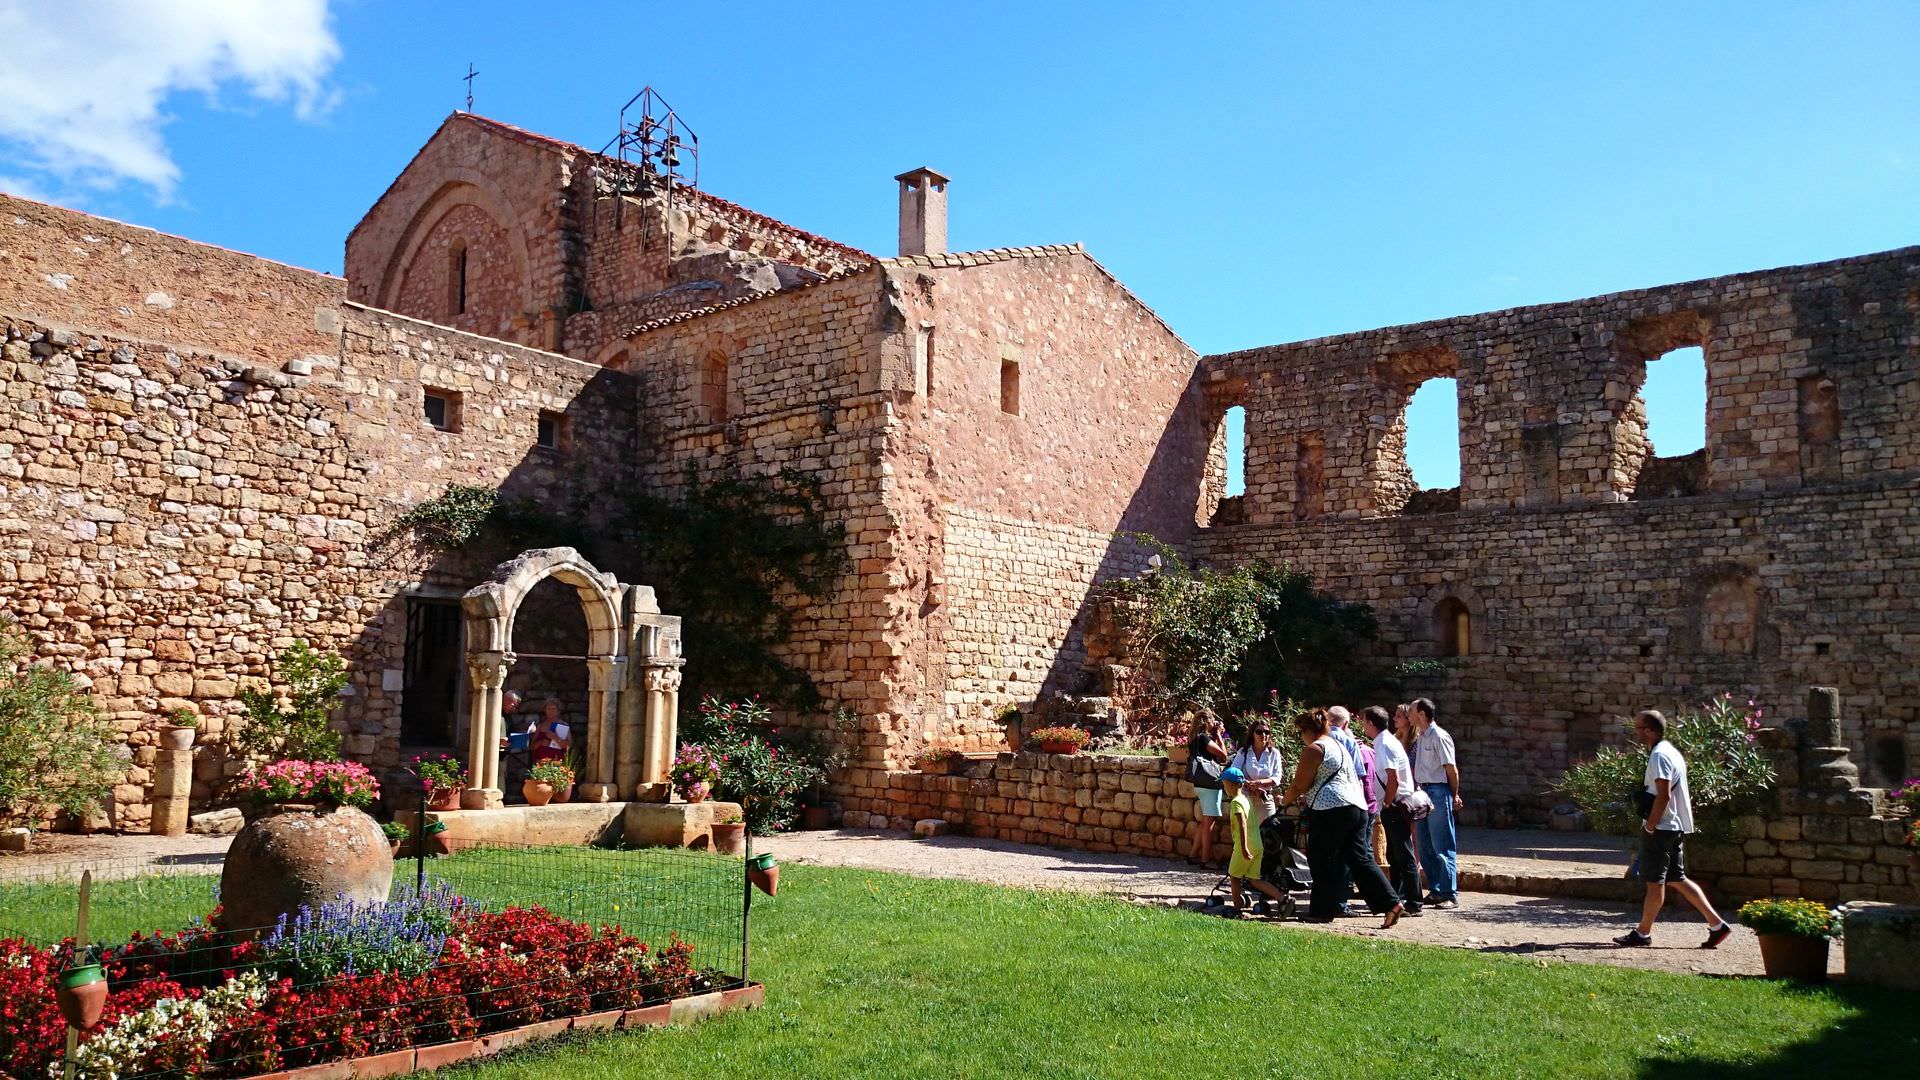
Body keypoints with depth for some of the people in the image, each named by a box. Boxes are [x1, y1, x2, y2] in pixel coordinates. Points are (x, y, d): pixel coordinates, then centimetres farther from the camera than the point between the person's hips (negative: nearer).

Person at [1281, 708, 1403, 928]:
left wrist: (1286, 800, 11)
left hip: (1332, 809, -9)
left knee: (1321, 860, 1)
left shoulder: (1313, 749, -5)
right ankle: (1391, 903, -3)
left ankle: (1322, 911, 6)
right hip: (1357, 806, 9)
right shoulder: (1337, 745, 24)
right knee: (1360, 859, 6)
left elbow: (1300, 784, -6)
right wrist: (1306, 798, 30)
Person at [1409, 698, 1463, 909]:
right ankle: (1435, 891, 20)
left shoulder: (1439, 737, -12)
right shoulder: (1419, 738, 13)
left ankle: (1450, 894, 0)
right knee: (1425, 847, 12)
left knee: (1443, 847, -5)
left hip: (1438, 792, -9)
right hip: (1422, 793, 9)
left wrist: (1454, 796, -6)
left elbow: (1451, 769, -11)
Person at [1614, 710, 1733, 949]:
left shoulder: (1659, 756, -17)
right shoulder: (1671, 751, 15)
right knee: (1677, 880, 13)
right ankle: (1717, 924, 13)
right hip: (1675, 827, 10)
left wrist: (1650, 826, -16)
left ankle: (1643, 933, 7)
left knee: (1655, 882, -1)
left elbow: (1664, 795, -23)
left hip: (1660, 828, -10)